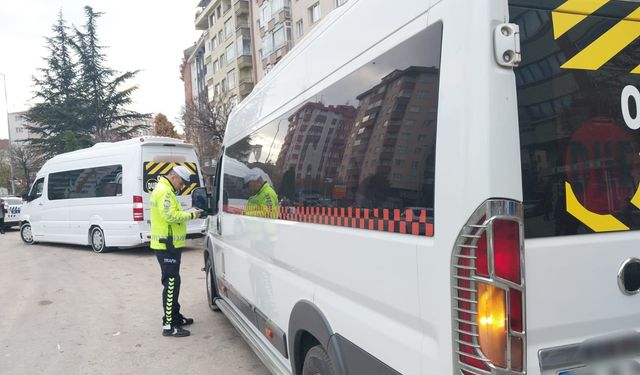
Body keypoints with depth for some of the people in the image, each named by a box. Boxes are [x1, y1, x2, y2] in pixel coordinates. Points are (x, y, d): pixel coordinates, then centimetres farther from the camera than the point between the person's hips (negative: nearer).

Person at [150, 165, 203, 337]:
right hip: (167, 245, -11)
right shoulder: (164, 192, -16)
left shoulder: (164, 190, 18)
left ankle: (175, 316, 30)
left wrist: (187, 214, 4)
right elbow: (171, 216, -25)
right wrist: (191, 215, -15)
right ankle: (169, 325, -3)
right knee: (171, 284, -8)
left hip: (168, 244, 11)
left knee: (172, 282, 18)